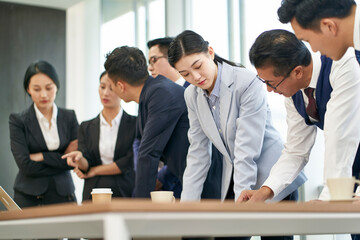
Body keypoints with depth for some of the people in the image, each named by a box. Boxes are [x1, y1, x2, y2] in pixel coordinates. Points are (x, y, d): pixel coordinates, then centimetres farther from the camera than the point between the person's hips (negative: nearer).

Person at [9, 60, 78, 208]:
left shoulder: (69, 117, 7)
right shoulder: (18, 121, -1)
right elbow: (26, 166, -9)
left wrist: (41, 156, -6)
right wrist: (61, 159, -7)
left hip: (63, 194, 2)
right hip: (29, 199, -2)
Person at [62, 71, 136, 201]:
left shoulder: (134, 124, 4)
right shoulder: (86, 127, 14)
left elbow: (130, 162, -4)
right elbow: (86, 165, 5)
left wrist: (94, 171, 2)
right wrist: (79, 158, -17)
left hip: (125, 193, -2)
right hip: (93, 195, 2)